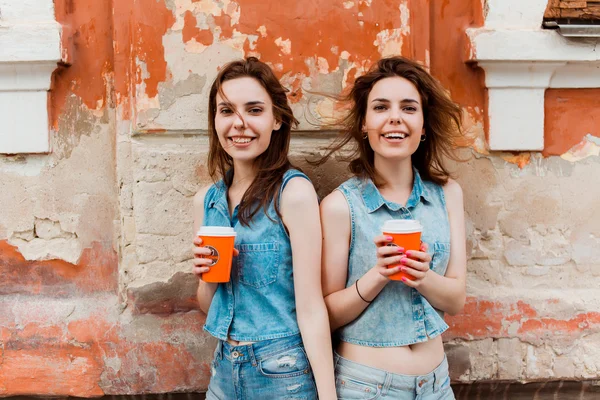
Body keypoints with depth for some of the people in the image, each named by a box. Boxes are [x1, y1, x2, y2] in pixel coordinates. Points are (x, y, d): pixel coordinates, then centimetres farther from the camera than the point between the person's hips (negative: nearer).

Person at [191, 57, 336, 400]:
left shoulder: (294, 191, -15)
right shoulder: (206, 200, 1)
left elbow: (310, 307, -16)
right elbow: (210, 307, 10)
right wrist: (206, 276, -10)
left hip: (285, 372, -5)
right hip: (225, 369, 6)